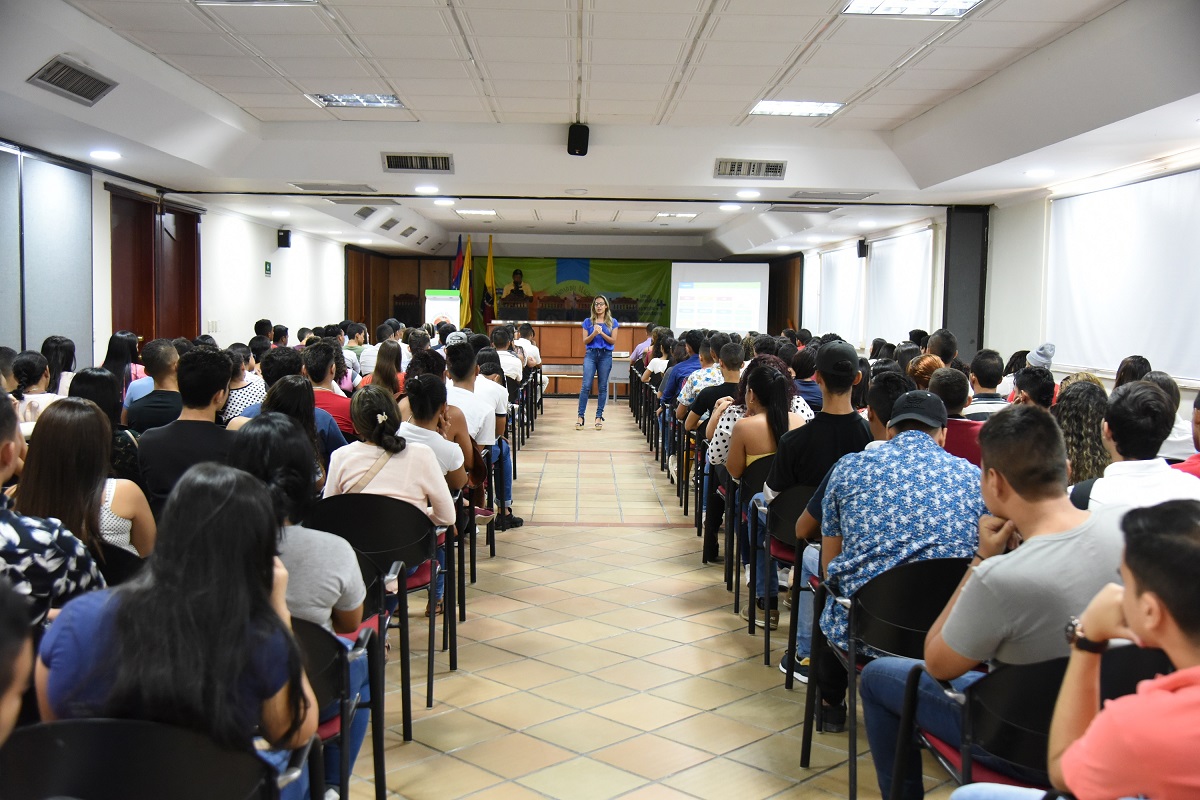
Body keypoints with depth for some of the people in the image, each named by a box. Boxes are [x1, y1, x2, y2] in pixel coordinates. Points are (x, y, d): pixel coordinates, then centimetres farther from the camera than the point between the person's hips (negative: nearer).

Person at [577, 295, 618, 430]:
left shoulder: (612, 322, 8)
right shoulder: (588, 322, 8)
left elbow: (613, 341, 1)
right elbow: (585, 341, 4)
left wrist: (602, 333, -13)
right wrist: (594, 333, -15)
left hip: (606, 355, 1)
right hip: (590, 354, 0)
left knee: (603, 387, 3)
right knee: (586, 386, -9)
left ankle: (599, 416, 9)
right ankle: (580, 416, -7)